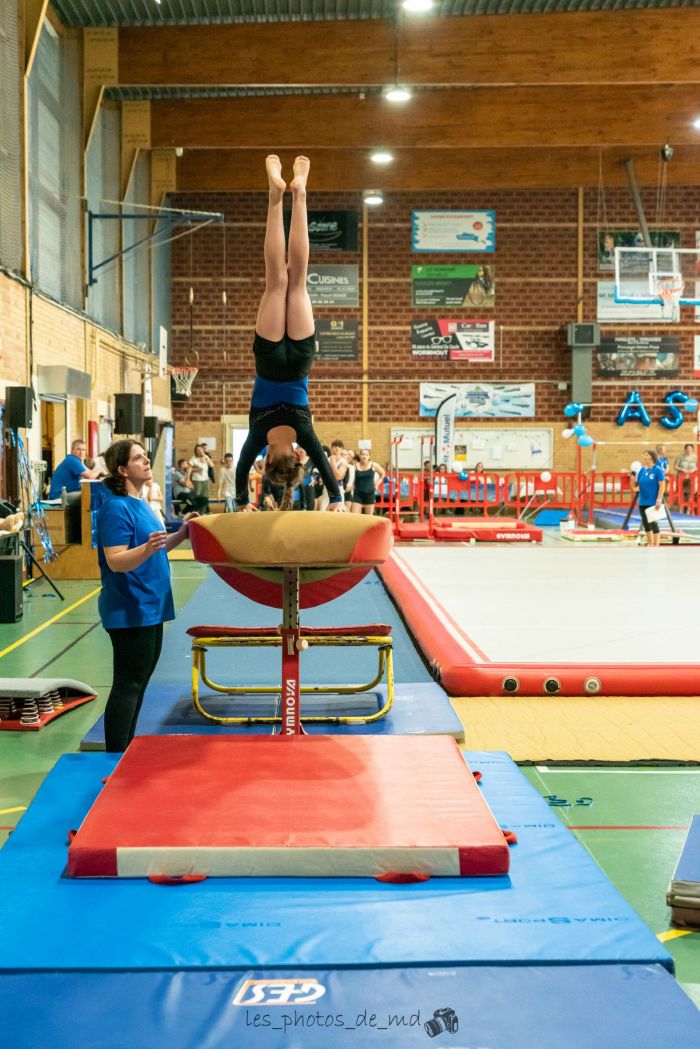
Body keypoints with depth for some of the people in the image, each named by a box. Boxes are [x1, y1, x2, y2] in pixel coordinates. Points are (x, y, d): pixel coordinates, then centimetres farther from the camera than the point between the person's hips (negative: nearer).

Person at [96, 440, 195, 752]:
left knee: (139, 683, 16)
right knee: (127, 685, -4)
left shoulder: (140, 503, 11)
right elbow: (116, 562, -24)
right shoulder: (116, 507, -17)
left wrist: (180, 534, 10)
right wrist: (148, 548, -39)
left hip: (149, 607, 10)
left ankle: (127, 752, 28)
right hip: (129, 611, -10)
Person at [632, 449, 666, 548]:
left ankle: (656, 547, 2)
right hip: (642, 502, 7)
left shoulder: (658, 470, -9)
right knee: (646, 524, 12)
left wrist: (659, 500, -19)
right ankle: (650, 545, 24)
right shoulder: (642, 470, 9)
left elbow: (662, 486, -12)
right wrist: (633, 478, -7)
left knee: (653, 524, -5)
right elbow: (635, 487, 13)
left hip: (653, 503, -7)